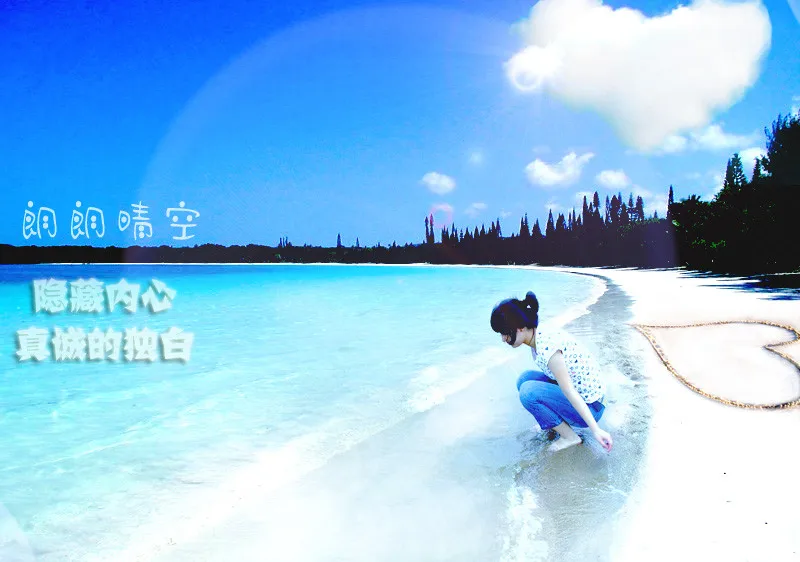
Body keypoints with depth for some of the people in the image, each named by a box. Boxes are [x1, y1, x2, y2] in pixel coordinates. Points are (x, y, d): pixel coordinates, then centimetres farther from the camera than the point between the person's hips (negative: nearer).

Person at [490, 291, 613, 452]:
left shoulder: (546, 347, -27)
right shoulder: (540, 337, 1)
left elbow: (569, 391, -29)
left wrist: (595, 430, -29)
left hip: (589, 407, -9)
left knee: (529, 391, -21)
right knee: (526, 378, 1)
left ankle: (570, 436, -7)